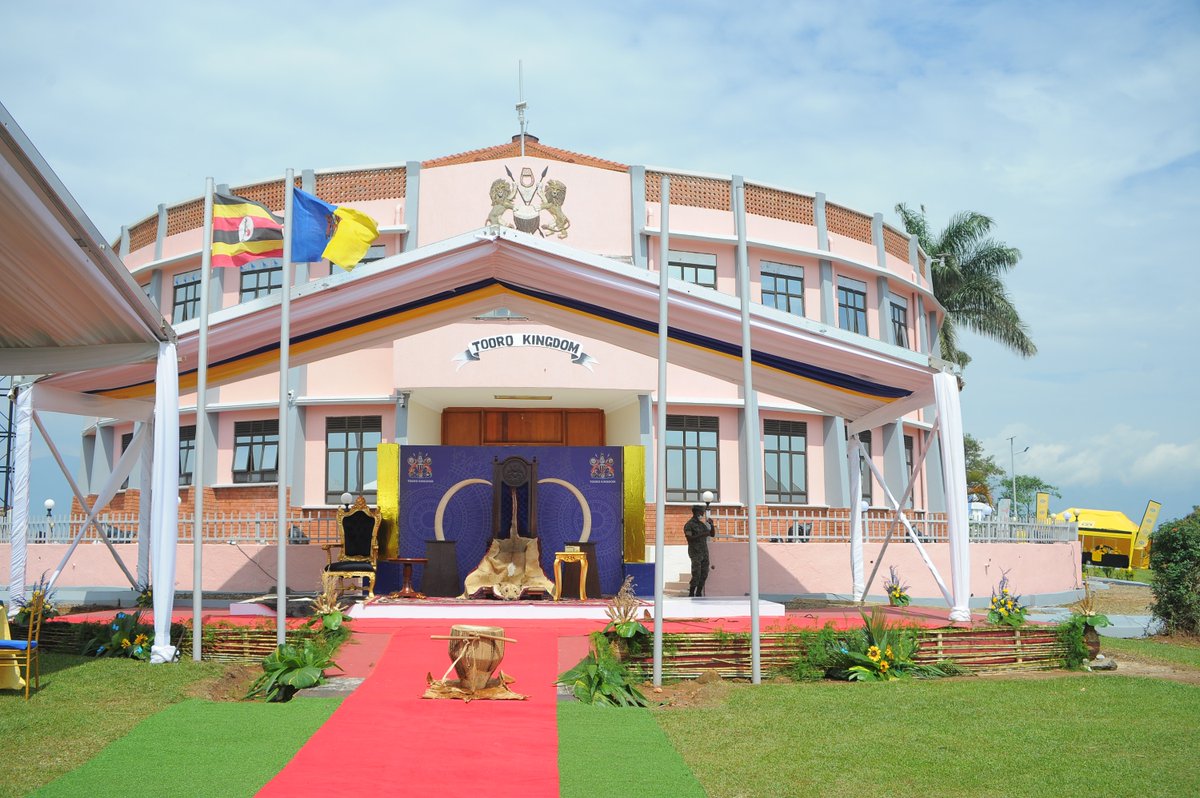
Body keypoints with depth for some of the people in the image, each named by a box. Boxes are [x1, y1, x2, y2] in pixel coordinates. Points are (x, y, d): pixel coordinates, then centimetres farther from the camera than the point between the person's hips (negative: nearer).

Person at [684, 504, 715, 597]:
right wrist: (702, 535, -26)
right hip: (695, 553, -6)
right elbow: (689, 538, -19)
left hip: (704, 551, 6)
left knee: (704, 574, 3)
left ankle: (698, 594, 9)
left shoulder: (703, 523, 13)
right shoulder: (689, 525, -8)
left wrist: (711, 524, -3)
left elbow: (712, 534, 14)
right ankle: (691, 594, -2)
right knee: (696, 575, -10)